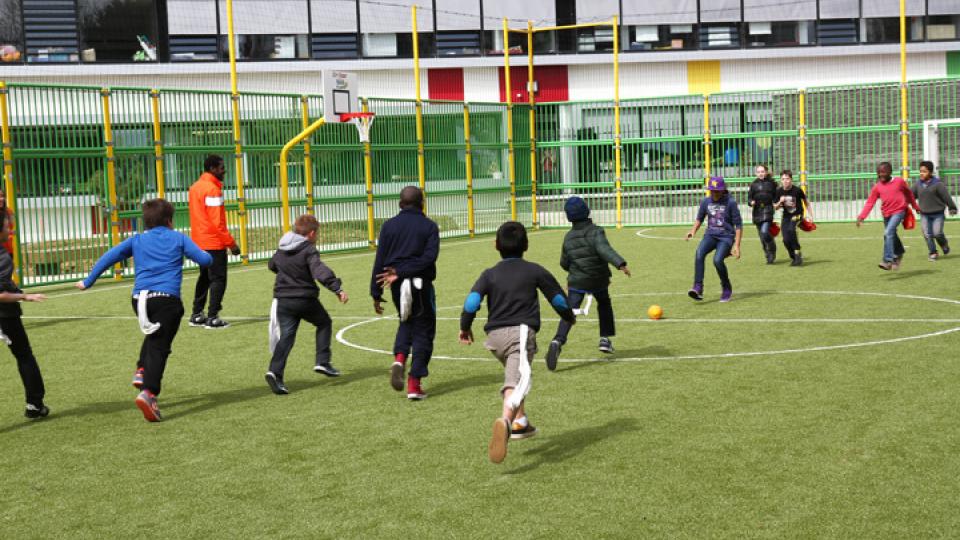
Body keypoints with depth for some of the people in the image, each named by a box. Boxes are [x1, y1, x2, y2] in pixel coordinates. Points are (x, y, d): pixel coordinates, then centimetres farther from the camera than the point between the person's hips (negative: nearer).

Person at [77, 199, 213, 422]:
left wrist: (88, 282, 17)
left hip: (140, 297, 4)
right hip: (166, 298, -4)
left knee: (154, 335, 32)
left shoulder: (136, 240, 17)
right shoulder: (179, 239, 11)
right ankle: (149, 393, -25)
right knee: (159, 347, -8)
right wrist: (207, 255, 30)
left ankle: (141, 371, 18)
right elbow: (205, 260, 6)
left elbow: (108, 257, 11)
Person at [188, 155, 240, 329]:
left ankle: (197, 315, 21)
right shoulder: (212, 189, -15)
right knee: (218, 279, -5)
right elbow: (217, 222, -20)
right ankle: (212, 318, -7)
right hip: (214, 242, -9)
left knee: (205, 277, 17)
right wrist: (231, 243, -16)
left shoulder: (195, 187, 13)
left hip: (199, 241, 9)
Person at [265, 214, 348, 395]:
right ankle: (322, 362, 9)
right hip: (306, 300, -5)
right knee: (324, 323, 19)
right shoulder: (309, 250, -12)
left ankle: (275, 371, -18)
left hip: (283, 300, 5)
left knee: (286, 336, 1)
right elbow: (321, 272, -26)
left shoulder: (281, 251, 11)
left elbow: (272, 265, 31)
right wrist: (338, 288, -31)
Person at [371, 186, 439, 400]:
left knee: (406, 322, 27)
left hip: (397, 286, 3)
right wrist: (401, 273, -16)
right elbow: (429, 257, -15)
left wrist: (376, 293, 4)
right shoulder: (429, 226, -1)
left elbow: (380, 261, 2)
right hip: (421, 285, -3)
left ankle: (399, 358, 1)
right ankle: (414, 384, 1)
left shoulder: (389, 226, 4)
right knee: (423, 330, 7)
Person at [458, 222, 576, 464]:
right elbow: (559, 298, 17)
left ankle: (520, 422, 35)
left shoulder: (489, 274, 13)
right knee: (516, 382, -21)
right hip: (521, 333, -4)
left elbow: (472, 301, -1)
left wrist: (465, 327, 15)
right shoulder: (535, 271, 10)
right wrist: (570, 318, 36)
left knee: (513, 374, 30)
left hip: (495, 335, 4)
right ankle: (505, 421, -48)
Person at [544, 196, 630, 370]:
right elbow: (605, 250, -31)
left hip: (576, 282, 1)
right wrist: (620, 264, -42)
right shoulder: (595, 232, -12)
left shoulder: (568, 237, 2)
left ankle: (558, 341, -31)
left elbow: (564, 263, 10)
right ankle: (605, 339, 26)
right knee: (604, 304, 26)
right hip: (598, 280, -1)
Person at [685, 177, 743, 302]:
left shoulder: (730, 203, -7)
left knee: (717, 260, -27)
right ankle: (698, 288, -31)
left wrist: (737, 245, -11)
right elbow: (699, 218, 20)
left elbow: (738, 225, -5)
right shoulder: (706, 202, 5)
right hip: (710, 235, 4)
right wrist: (693, 231, 0)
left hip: (726, 237, -4)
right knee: (699, 253, -26)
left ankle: (727, 289, -1)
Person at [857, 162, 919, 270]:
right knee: (892, 236, 18)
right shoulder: (877, 187, 2)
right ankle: (899, 254, 45)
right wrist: (861, 216, -15)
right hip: (886, 214, 5)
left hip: (899, 211, -4)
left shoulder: (899, 181, -3)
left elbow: (909, 193, 14)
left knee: (888, 233, -22)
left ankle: (888, 260, -24)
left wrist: (915, 206, 24)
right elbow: (870, 203, -3)